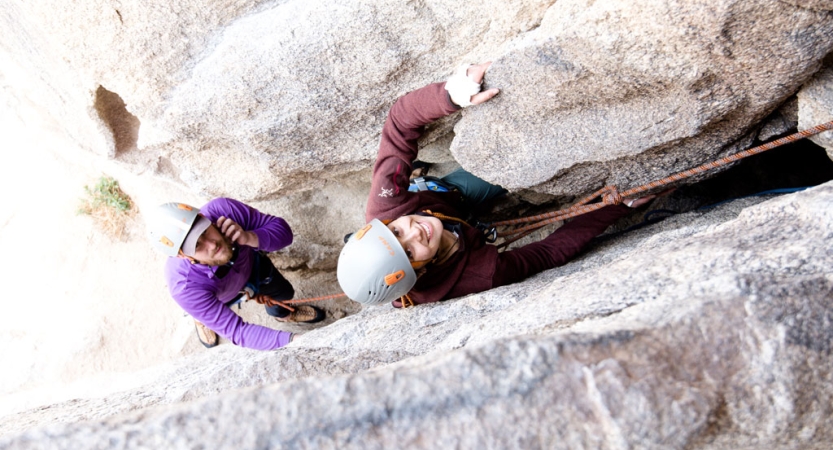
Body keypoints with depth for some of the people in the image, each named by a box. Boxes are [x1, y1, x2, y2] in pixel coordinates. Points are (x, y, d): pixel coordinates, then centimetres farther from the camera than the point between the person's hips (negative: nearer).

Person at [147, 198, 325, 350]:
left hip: (251, 265, 3)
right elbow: (237, 331, -40)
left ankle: (282, 312, 56)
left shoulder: (223, 209, -44)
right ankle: (203, 319, 53)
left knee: (284, 292, 20)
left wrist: (250, 238, -52)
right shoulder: (186, 287, -45)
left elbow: (282, 230, -31)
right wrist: (293, 339, -51)